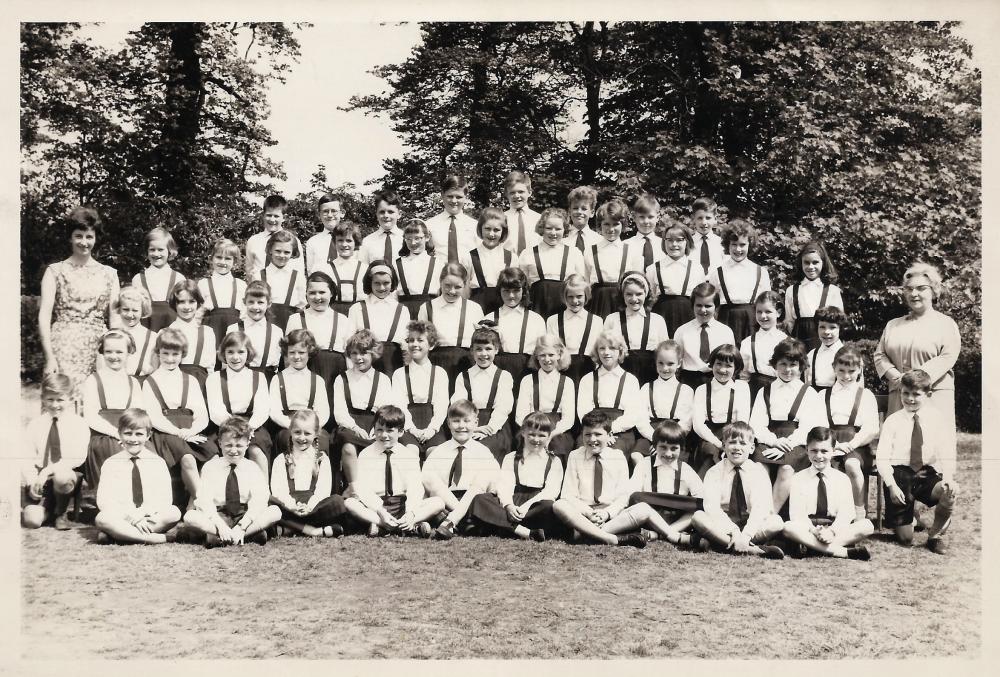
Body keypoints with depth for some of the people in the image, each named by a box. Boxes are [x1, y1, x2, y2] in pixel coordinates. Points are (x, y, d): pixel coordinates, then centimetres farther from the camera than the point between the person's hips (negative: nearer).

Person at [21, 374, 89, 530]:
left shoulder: (78, 424, -2)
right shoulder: (35, 424, 6)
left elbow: (78, 457, -14)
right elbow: (27, 457, 1)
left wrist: (48, 470, -23)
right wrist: (32, 481, -15)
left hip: (66, 475, -2)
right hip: (40, 479, 2)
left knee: (61, 477, -38)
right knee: (32, 520, -20)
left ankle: (60, 513, -7)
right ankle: (48, 508, 18)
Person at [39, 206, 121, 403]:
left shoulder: (109, 274, 12)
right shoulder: (55, 271, 5)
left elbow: (114, 317, 10)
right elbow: (44, 316, -1)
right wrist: (49, 357, -11)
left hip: (99, 349, 2)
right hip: (64, 348, -2)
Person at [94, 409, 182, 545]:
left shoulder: (158, 463, 8)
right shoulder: (110, 464, 6)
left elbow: (165, 498, -1)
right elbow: (104, 500, -4)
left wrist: (142, 512, -18)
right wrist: (130, 516, -17)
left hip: (150, 516, 1)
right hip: (120, 517, -1)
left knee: (174, 512, -29)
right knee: (102, 518, -32)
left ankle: (115, 534, -25)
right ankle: (160, 538, -33)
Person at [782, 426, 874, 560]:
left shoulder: (842, 479, 9)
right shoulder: (798, 479, 6)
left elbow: (846, 512, -2)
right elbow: (797, 513, -4)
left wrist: (832, 531, -22)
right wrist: (814, 531, -23)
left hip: (835, 527, 1)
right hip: (808, 527, -1)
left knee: (867, 525, -24)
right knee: (789, 527, -34)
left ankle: (810, 544, -32)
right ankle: (844, 552, -36)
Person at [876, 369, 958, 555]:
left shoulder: (937, 418, 1)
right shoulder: (893, 421, -2)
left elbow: (946, 452, -8)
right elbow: (882, 457, -6)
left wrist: (948, 477, -25)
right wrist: (891, 485, -19)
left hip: (928, 475, 2)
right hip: (900, 474, -2)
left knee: (950, 491, -33)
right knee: (905, 540, -5)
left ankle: (935, 536, -5)